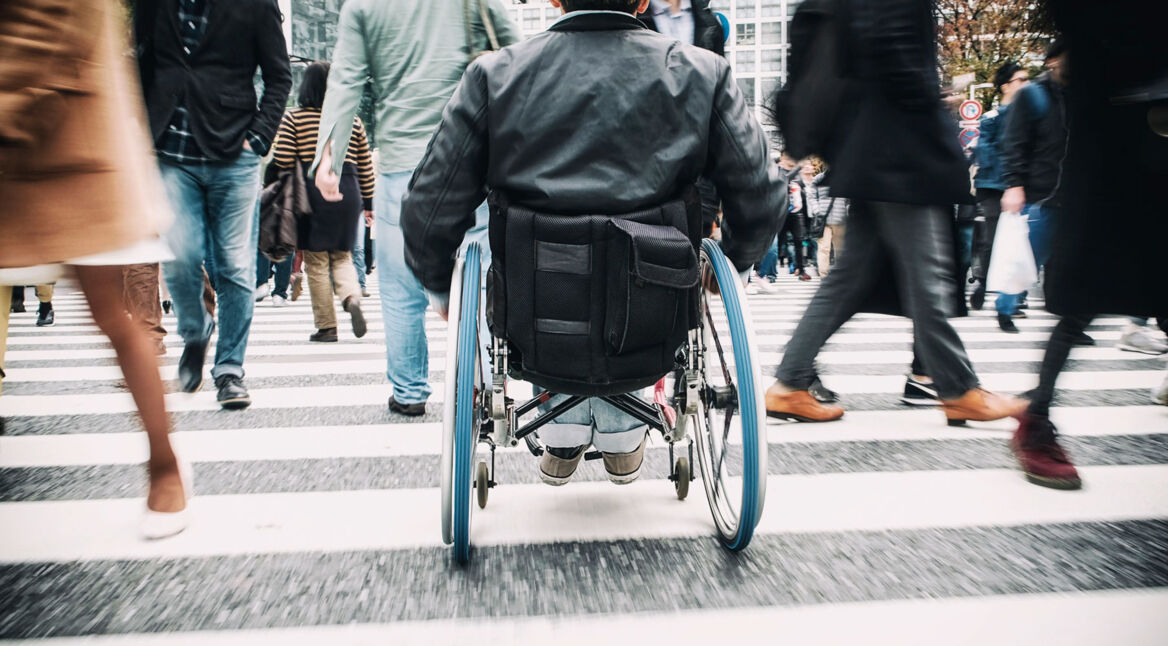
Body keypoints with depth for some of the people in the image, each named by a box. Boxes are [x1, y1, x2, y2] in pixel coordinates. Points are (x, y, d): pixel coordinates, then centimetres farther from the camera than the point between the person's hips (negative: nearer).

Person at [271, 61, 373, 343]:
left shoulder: (293, 118, -1)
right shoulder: (353, 121, 8)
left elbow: (282, 161, -8)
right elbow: (365, 167, 10)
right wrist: (367, 203, 17)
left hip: (312, 193, -3)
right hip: (347, 192, 3)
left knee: (316, 262, 5)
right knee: (342, 255, 17)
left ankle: (326, 327, 7)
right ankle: (352, 297, -11)